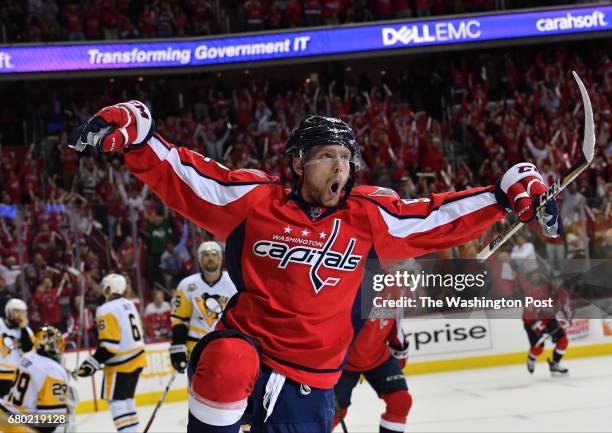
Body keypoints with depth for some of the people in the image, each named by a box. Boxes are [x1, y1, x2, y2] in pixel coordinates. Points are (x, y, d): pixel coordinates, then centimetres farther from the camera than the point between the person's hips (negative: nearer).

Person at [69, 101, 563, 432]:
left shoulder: (369, 217, 2)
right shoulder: (255, 200, -3)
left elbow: (440, 218, 4)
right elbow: (181, 175, -4)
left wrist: (511, 191, -3)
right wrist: (135, 133, -18)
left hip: (309, 383, 3)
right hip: (244, 345, -3)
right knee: (227, 362, -38)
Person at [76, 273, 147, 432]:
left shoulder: (106, 310, -15)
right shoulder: (129, 305, 11)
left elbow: (109, 344, -21)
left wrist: (93, 363, -18)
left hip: (121, 363, -9)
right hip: (137, 358, 9)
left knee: (116, 401, -5)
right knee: (126, 399, 17)